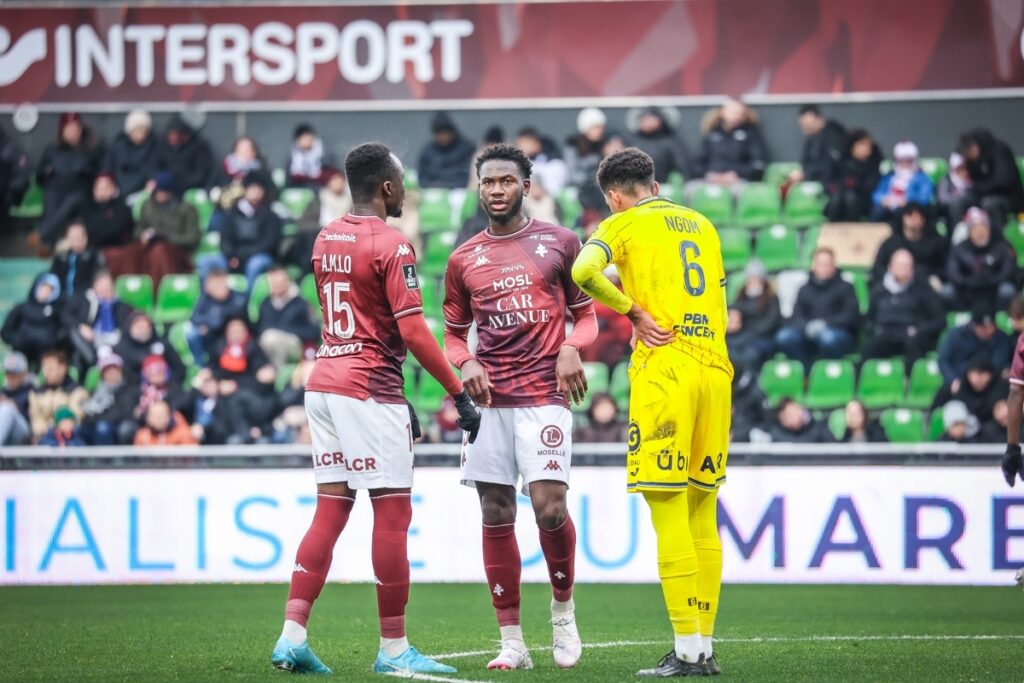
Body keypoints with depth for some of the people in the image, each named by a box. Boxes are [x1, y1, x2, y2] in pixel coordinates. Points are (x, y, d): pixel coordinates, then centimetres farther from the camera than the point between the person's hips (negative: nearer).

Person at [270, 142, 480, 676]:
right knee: (392, 515, -1)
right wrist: (459, 394, -11)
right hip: (368, 391, -8)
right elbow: (413, 332, -16)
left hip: (323, 384, 8)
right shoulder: (391, 245, -11)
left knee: (328, 515, 9)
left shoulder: (325, 241, 13)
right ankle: (394, 649, 2)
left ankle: (292, 637, 2)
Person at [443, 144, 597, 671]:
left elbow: (586, 315, 11)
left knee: (549, 507, -14)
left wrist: (571, 347, -9)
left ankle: (563, 608, 12)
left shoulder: (559, 243, 7)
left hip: (543, 395, -3)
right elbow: (453, 335, 18)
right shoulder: (463, 260, 12)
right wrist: (465, 364, -4)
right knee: (496, 517, 1)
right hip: (489, 399, 3)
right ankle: (512, 643, 6)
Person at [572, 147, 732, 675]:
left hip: (664, 370, -6)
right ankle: (705, 647, 10)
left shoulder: (625, 224, 2)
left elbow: (584, 271, -16)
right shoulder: (702, 225, 21)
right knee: (702, 517, 10)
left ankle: (687, 649, -10)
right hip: (715, 370, 6)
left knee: (670, 517, -6)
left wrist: (632, 311, -4)